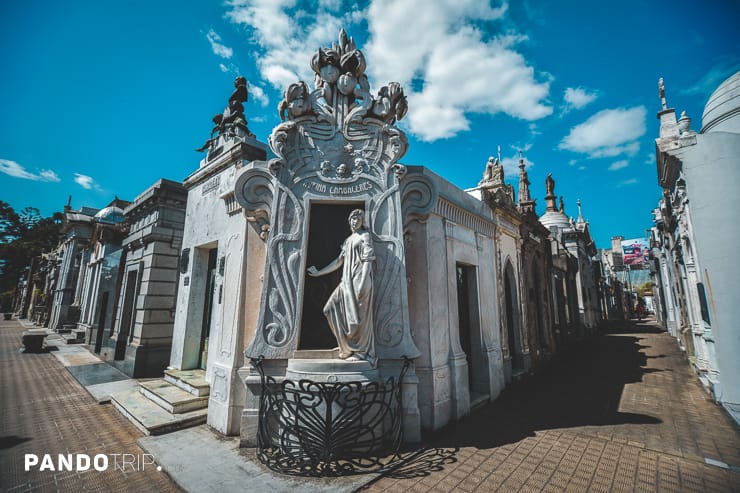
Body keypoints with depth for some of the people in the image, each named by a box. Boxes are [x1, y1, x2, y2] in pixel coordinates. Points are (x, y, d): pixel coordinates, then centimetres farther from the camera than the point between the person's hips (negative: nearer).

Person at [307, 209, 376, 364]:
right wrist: (319, 272, 22)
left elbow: (368, 261, -11)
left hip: (359, 280, -8)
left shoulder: (365, 236, -1)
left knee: (359, 316, -5)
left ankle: (361, 353, 8)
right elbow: (339, 261, 21)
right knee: (332, 309, 5)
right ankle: (349, 348, 15)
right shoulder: (348, 240, 21)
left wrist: (362, 283, -22)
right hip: (347, 281, 8)